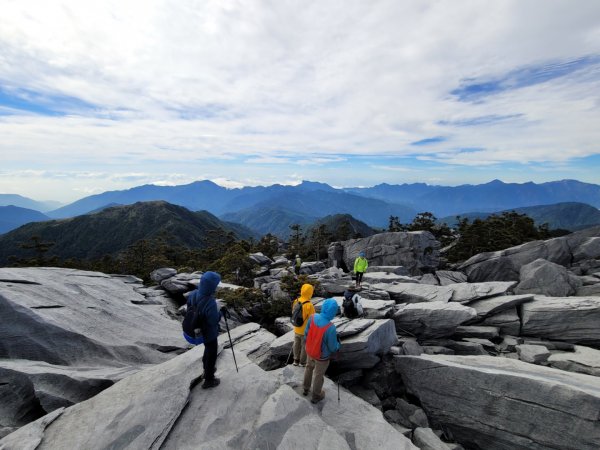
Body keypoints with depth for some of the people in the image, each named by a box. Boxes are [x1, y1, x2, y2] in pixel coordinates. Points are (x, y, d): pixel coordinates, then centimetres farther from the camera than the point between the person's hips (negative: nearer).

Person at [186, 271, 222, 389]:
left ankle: (207, 370, 55)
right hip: (209, 333, -7)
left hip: (198, 330, 7)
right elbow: (214, 321, -29)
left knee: (208, 350, 33)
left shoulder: (194, 294, -17)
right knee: (212, 355, 19)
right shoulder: (210, 303, -39)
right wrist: (221, 313, -13)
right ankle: (209, 380, 39)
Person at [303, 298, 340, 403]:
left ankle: (306, 389, 54)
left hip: (310, 351, 5)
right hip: (322, 356, -4)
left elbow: (306, 333, -7)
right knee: (319, 375, 21)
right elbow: (333, 348, -23)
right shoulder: (330, 328, -39)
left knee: (309, 368, 31)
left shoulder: (312, 317, -24)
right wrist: (337, 343, 0)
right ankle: (316, 396, 46)